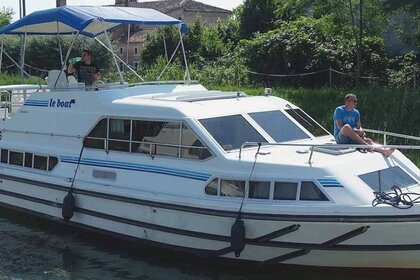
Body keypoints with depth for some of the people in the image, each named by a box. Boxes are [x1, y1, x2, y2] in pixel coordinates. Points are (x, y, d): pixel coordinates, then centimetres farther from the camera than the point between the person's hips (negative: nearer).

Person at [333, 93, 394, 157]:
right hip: (340, 137, -5)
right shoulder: (339, 110, -3)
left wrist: (361, 131, -13)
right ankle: (366, 145, -41)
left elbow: (359, 127, 13)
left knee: (368, 140, -23)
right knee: (347, 127, -37)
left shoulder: (356, 112, 16)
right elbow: (340, 126, -13)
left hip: (353, 139, 5)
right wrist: (355, 130, -22)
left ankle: (383, 151, -50)